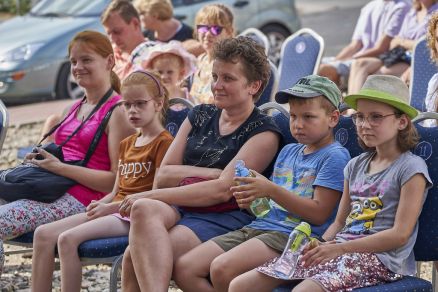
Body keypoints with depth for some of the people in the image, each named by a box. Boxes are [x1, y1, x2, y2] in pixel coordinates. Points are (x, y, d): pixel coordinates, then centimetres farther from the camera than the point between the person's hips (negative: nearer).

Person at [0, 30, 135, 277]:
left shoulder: (118, 112, -4)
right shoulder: (76, 108, 22)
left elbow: (117, 181, -11)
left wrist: (59, 167, -14)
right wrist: (43, 160, 8)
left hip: (82, 200, -8)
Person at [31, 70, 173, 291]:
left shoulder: (164, 142, -5)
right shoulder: (126, 144, 24)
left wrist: (111, 207, -16)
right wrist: (100, 205, -1)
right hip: (114, 209, 9)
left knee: (68, 238, -27)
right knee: (43, 233, -7)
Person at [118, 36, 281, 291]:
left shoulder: (263, 132, 2)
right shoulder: (200, 116, 21)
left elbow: (222, 190, -10)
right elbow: (164, 175, 12)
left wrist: (151, 195, -12)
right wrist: (213, 174, -4)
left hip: (225, 218, -5)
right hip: (179, 209, 5)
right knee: (143, 209, -34)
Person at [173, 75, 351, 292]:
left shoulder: (335, 156, -2)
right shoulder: (288, 151, 23)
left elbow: (319, 214, -11)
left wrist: (271, 190, -18)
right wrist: (251, 201, 0)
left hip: (294, 234, -8)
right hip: (259, 226, 8)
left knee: (222, 268, -32)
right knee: (183, 268, -8)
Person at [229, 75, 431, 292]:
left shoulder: (411, 168, -3)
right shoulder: (356, 165, 20)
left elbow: (400, 234, -11)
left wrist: (338, 248, -15)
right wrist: (319, 246, 0)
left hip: (379, 258, -7)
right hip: (338, 249, 8)